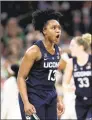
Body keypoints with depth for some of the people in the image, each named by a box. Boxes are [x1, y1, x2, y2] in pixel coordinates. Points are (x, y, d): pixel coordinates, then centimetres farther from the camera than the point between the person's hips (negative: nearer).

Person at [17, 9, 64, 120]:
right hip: (33, 97, -8)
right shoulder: (34, 51, -14)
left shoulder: (57, 50, 9)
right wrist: (26, 102, -23)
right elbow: (21, 77, -14)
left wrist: (58, 99, 19)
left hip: (50, 98, 8)